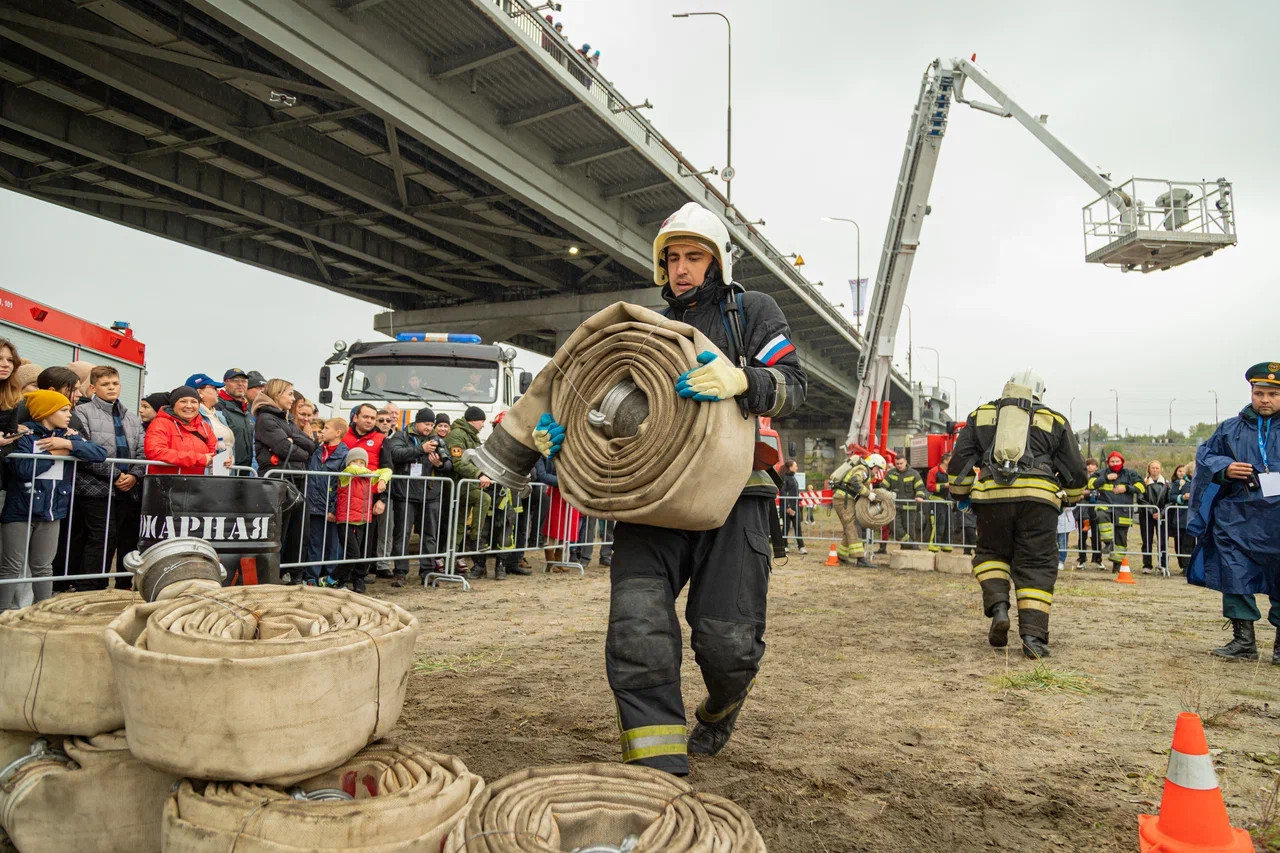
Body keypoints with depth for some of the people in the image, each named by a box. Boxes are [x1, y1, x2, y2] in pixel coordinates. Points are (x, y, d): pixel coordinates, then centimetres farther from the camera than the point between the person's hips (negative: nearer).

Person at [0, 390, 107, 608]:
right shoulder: (24, 434, -5)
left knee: (43, 567, 11)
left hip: (51, 512, 4)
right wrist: (55, 454, -11)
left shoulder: (68, 436, 8)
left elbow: (100, 454, -6)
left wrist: (67, 445, -14)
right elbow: (23, 468, -21)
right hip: (20, 510, -4)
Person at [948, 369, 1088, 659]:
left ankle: (998, 607, -2)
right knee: (1036, 565, 6)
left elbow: (959, 461, 13)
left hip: (992, 495, 0)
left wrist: (960, 494, 24)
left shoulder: (980, 415, 18)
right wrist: (1070, 498, 37)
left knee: (991, 553, 20)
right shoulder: (1055, 420, 18)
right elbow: (1076, 471, 20)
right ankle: (1033, 637, 0)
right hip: (1038, 497, 0)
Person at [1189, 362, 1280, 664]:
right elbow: (1204, 455, 14)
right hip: (1238, 517, 2)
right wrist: (1224, 469, -6)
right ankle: (1243, 641, 11)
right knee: (1236, 577, 1)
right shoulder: (1231, 429, 10)